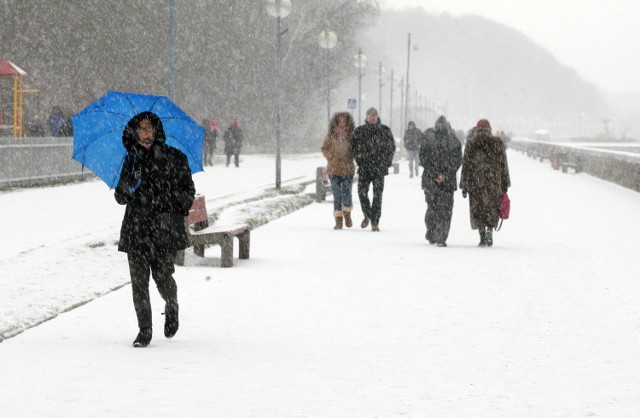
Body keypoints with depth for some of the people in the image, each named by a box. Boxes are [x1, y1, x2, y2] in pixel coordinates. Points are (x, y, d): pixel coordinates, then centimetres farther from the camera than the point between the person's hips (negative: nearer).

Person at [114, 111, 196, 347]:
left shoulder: (175, 158, 4)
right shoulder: (131, 161, 10)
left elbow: (189, 191, 10)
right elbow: (120, 198, 12)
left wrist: (178, 205, -7)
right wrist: (127, 188, -8)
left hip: (165, 228, -2)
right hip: (136, 229, 2)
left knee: (162, 276, -7)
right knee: (138, 280, -3)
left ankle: (171, 308, 27)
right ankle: (144, 330, 8)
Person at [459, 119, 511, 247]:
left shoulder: (471, 144, 0)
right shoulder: (498, 143, 3)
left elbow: (466, 165, 0)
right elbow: (503, 165, 5)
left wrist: (464, 186, 5)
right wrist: (505, 184, 12)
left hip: (475, 181, -1)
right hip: (494, 181, 1)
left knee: (478, 208, 7)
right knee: (492, 207, 13)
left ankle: (482, 237, 2)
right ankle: (490, 230, -8)